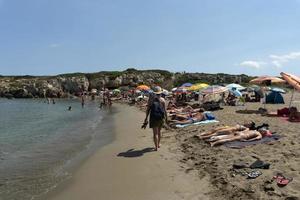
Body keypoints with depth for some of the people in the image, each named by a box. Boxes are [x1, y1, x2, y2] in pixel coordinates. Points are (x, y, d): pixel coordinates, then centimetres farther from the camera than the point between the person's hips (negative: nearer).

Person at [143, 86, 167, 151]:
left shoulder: (150, 99, -2)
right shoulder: (162, 100, -1)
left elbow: (148, 109, -2)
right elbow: (164, 110, 1)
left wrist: (146, 118, 5)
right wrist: (165, 117, 14)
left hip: (153, 117, -2)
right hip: (160, 117, 2)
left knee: (155, 133, 3)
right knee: (159, 131, 20)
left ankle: (156, 147, 1)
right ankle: (158, 144, 32)